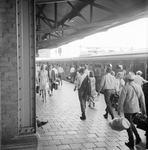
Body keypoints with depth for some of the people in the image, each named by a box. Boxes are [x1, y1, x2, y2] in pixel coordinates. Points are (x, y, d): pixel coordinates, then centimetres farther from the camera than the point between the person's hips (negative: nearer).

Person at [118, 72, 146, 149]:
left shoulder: (125, 87, -15)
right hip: (136, 109, 6)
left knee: (128, 125, 8)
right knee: (130, 122, 25)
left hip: (128, 109, -6)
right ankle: (138, 137, 17)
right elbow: (142, 98, 8)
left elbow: (121, 100, -13)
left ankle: (131, 143, 15)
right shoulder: (138, 87, 1)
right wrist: (143, 108, 18)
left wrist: (119, 109, -4)